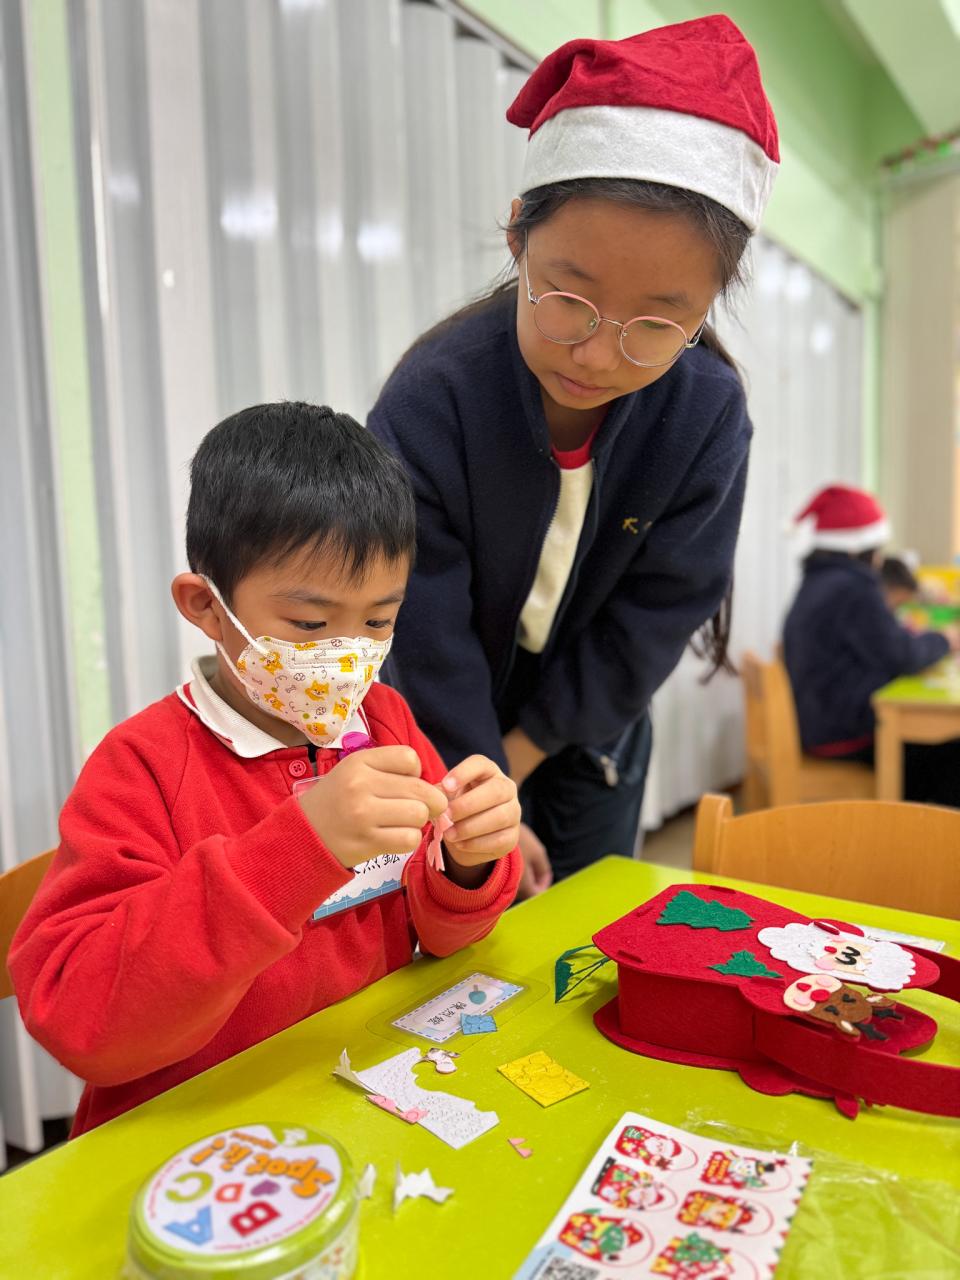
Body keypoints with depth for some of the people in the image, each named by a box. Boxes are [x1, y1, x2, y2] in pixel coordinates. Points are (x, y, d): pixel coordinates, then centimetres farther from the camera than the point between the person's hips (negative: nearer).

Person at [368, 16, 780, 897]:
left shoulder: (706, 415, -22)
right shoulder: (430, 403, -29)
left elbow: (652, 623, -14)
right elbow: (429, 637, -21)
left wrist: (516, 753, -10)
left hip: (588, 728, 2)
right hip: (444, 728, -1)